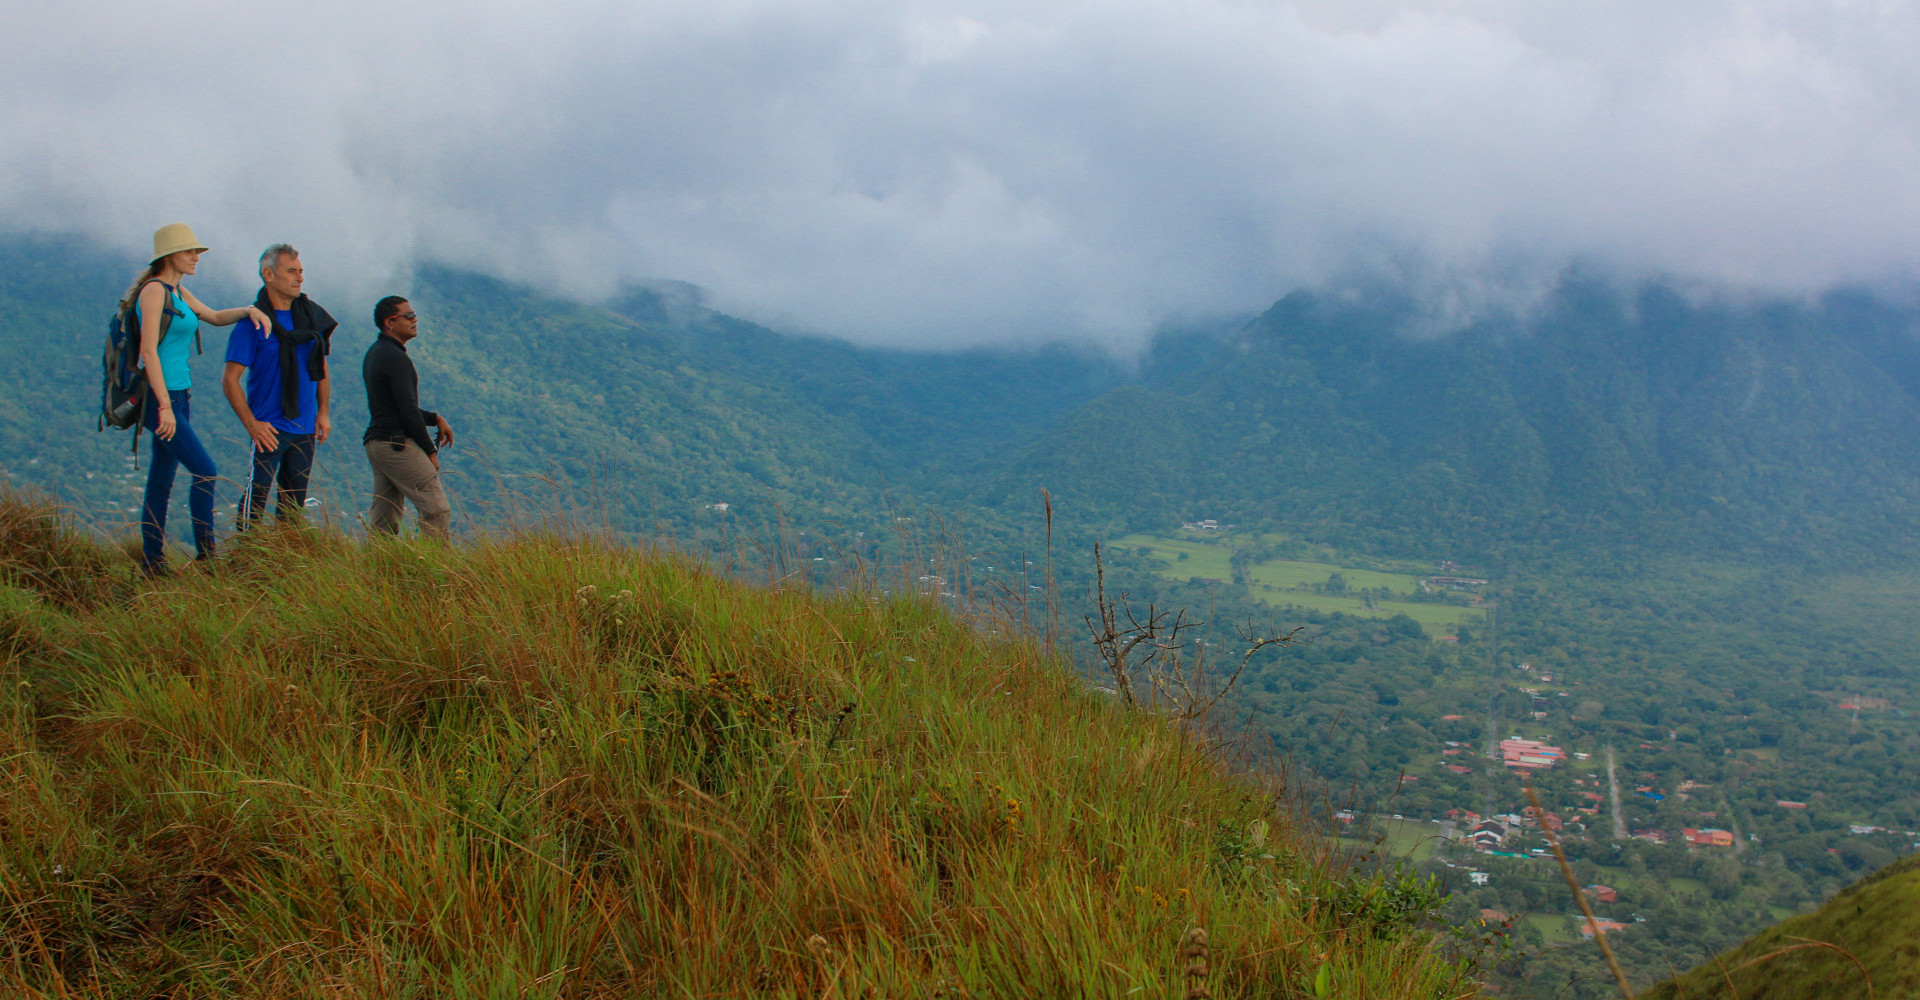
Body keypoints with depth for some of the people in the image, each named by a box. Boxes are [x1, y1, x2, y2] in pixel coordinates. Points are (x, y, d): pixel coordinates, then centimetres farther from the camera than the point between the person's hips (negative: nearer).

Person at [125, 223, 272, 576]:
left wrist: (249, 310, 8)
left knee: (161, 481, 11)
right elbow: (148, 350, -18)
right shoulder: (154, 290, -12)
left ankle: (152, 562, 16)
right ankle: (206, 553, -8)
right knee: (205, 471, -13)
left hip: (177, 396, 9)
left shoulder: (178, 292, 15)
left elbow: (215, 317, 29)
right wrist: (165, 406, -22)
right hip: (159, 397, -9)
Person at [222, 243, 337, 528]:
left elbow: (321, 368, 19)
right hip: (269, 429, -5)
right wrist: (251, 424, -14)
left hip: (305, 429, 5)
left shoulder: (311, 316, 9)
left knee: (295, 503, 10)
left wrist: (324, 412, 9)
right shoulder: (253, 321, -8)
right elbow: (230, 380, -9)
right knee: (256, 496, -7)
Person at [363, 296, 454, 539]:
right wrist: (430, 451, -8)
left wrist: (436, 418, 14)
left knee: (383, 519, 10)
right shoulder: (396, 358, -13)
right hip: (398, 444, -10)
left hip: (375, 442, 10)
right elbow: (408, 410, -16)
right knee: (437, 510, -11)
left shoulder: (374, 353, 18)